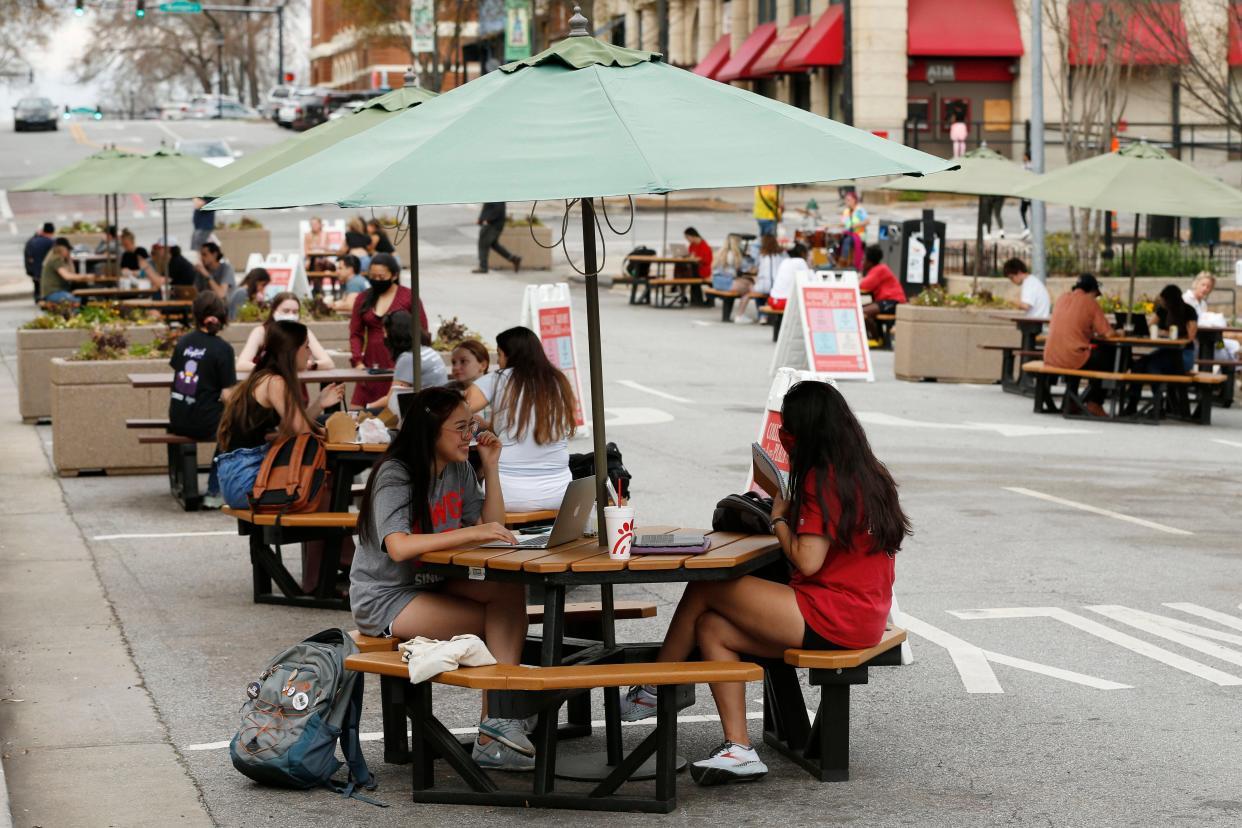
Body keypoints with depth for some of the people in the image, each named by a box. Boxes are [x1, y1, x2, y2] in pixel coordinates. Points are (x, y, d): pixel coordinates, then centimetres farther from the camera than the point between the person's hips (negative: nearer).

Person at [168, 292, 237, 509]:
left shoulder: (183, 342, 4)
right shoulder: (222, 348, -11)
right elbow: (227, 395, -14)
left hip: (177, 422, 6)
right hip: (205, 423, -6)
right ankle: (214, 492, 16)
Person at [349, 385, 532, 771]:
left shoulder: (458, 469, 7)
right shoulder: (395, 476, -17)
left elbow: (492, 528, 5)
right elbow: (399, 547, -33)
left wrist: (491, 468, -2)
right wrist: (472, 532, -39)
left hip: (432, 583, 7)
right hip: (385, 599, -7)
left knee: (510, 594, -23)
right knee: (504, 623, -22)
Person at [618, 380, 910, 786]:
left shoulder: (823, 479, -15)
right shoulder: (867, 471, 15)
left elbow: (808, 561, -20)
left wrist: (779, 518, -3)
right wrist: (792, 514, 10)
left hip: (830, 619, -10)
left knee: (703, 590, -2)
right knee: (711, 628, 8)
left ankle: (652, 690, 14)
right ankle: (739, 749, 0)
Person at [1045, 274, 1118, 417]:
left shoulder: (1062, 300, 12)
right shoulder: (1090, 302, -3)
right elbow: (1107, 333, -4)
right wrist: (1093, 332, 16)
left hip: (1050, 360, 6)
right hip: (1073, 360, -6)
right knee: (1109, 355, 20)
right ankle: (1094, 403, 20)